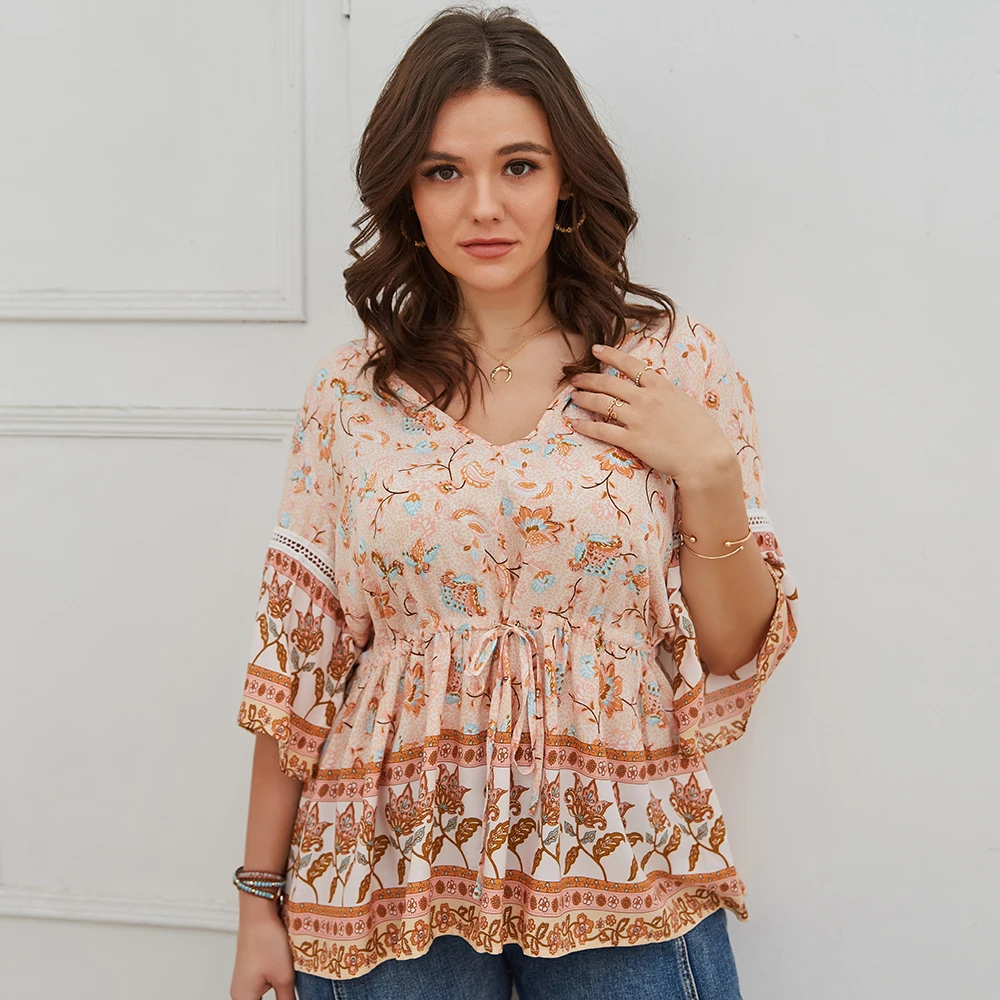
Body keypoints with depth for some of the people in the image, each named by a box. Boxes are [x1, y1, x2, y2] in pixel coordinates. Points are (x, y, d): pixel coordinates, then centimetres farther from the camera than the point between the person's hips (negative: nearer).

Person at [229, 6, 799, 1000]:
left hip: (621, 878, 0)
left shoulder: (675, 363, -3)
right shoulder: (351, 389, -2)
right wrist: (262, 898, 3)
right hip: (388, 878, 1)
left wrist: (710, 471, -15)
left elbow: (735, 653, -1)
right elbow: (297, 658, 2)